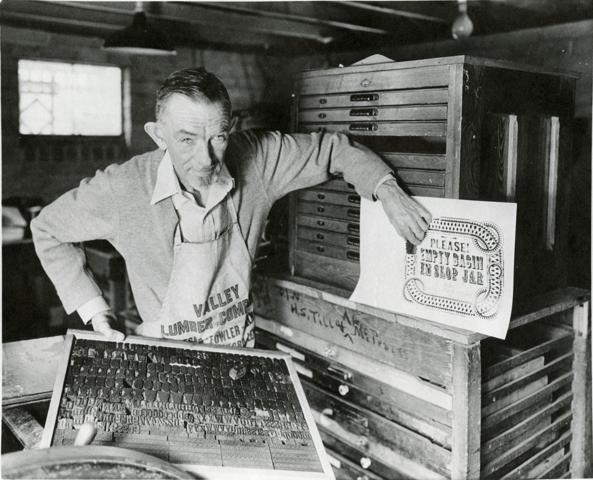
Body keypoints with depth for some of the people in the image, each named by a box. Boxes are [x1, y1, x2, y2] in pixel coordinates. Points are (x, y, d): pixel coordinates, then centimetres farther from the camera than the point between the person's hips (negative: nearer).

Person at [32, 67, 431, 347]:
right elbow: (49, 230, 1)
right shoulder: (122, 190, -17)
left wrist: (388, 193, -11)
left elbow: (334, 148, 2)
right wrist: (92, 307, -5)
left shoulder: (257, 159, -13)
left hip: (241, 347, 2)